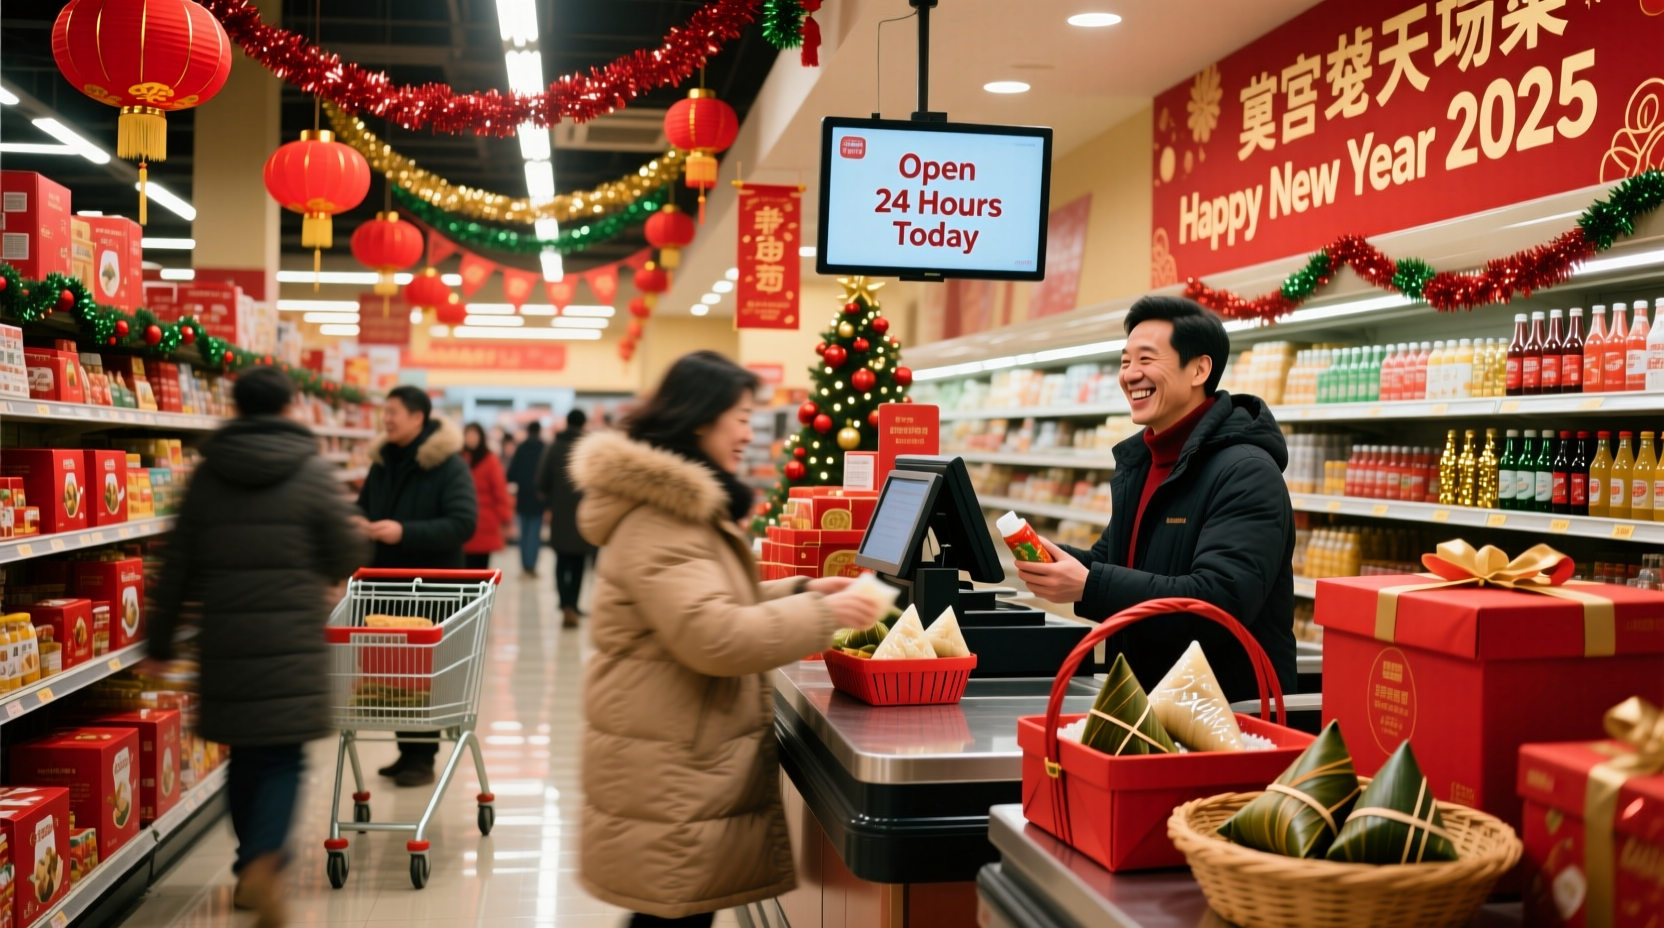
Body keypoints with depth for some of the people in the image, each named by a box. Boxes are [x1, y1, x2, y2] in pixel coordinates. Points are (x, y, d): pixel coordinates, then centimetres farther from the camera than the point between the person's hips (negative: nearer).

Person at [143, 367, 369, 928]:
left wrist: (159, 644, 13)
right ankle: (264, 859, -20)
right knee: (283, 756, 1)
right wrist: (326, 581, 23)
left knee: (244, 754, 16)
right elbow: (347, 555, -1)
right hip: (292, 639, -3)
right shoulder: (313, 474, -5)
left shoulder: (207, 476, 5)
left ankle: (249, 867, 25)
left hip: (225, 640, 3)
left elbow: (177, 567, 6)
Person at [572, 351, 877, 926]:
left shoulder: (689, 507, 16)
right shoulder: (658, 521, -20)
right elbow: (713, 637, -27)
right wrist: (821, 615, -20)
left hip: (689, 758, 10)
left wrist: (801, 591, 12)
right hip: (669, 773, -10)